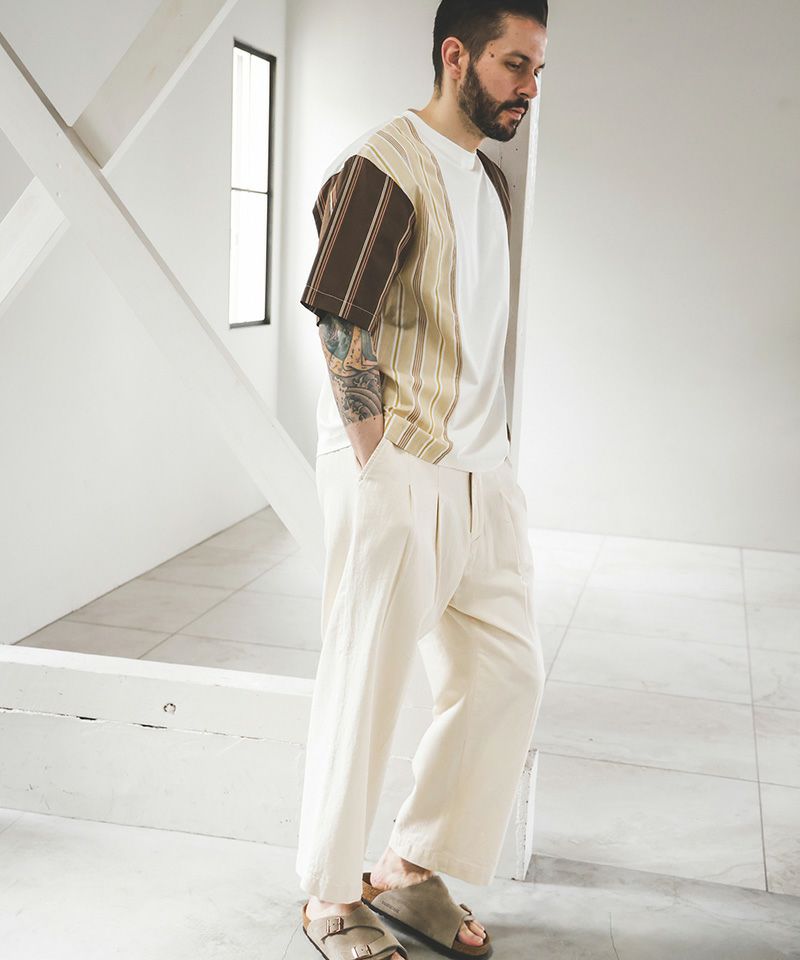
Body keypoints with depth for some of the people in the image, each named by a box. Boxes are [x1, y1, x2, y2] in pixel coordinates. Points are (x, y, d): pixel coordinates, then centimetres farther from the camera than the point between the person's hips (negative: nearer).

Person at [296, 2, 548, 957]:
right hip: (395, 471, -8)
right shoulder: (384, 165, -10)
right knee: (363, 688, 2)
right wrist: (384, 470, -15)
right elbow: (343, 331, -16)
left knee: (508, 673, 10)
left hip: (481, 468, 9)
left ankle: (412, 868, 27)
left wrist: (493, 452, 14)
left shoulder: (489, 178, 17)